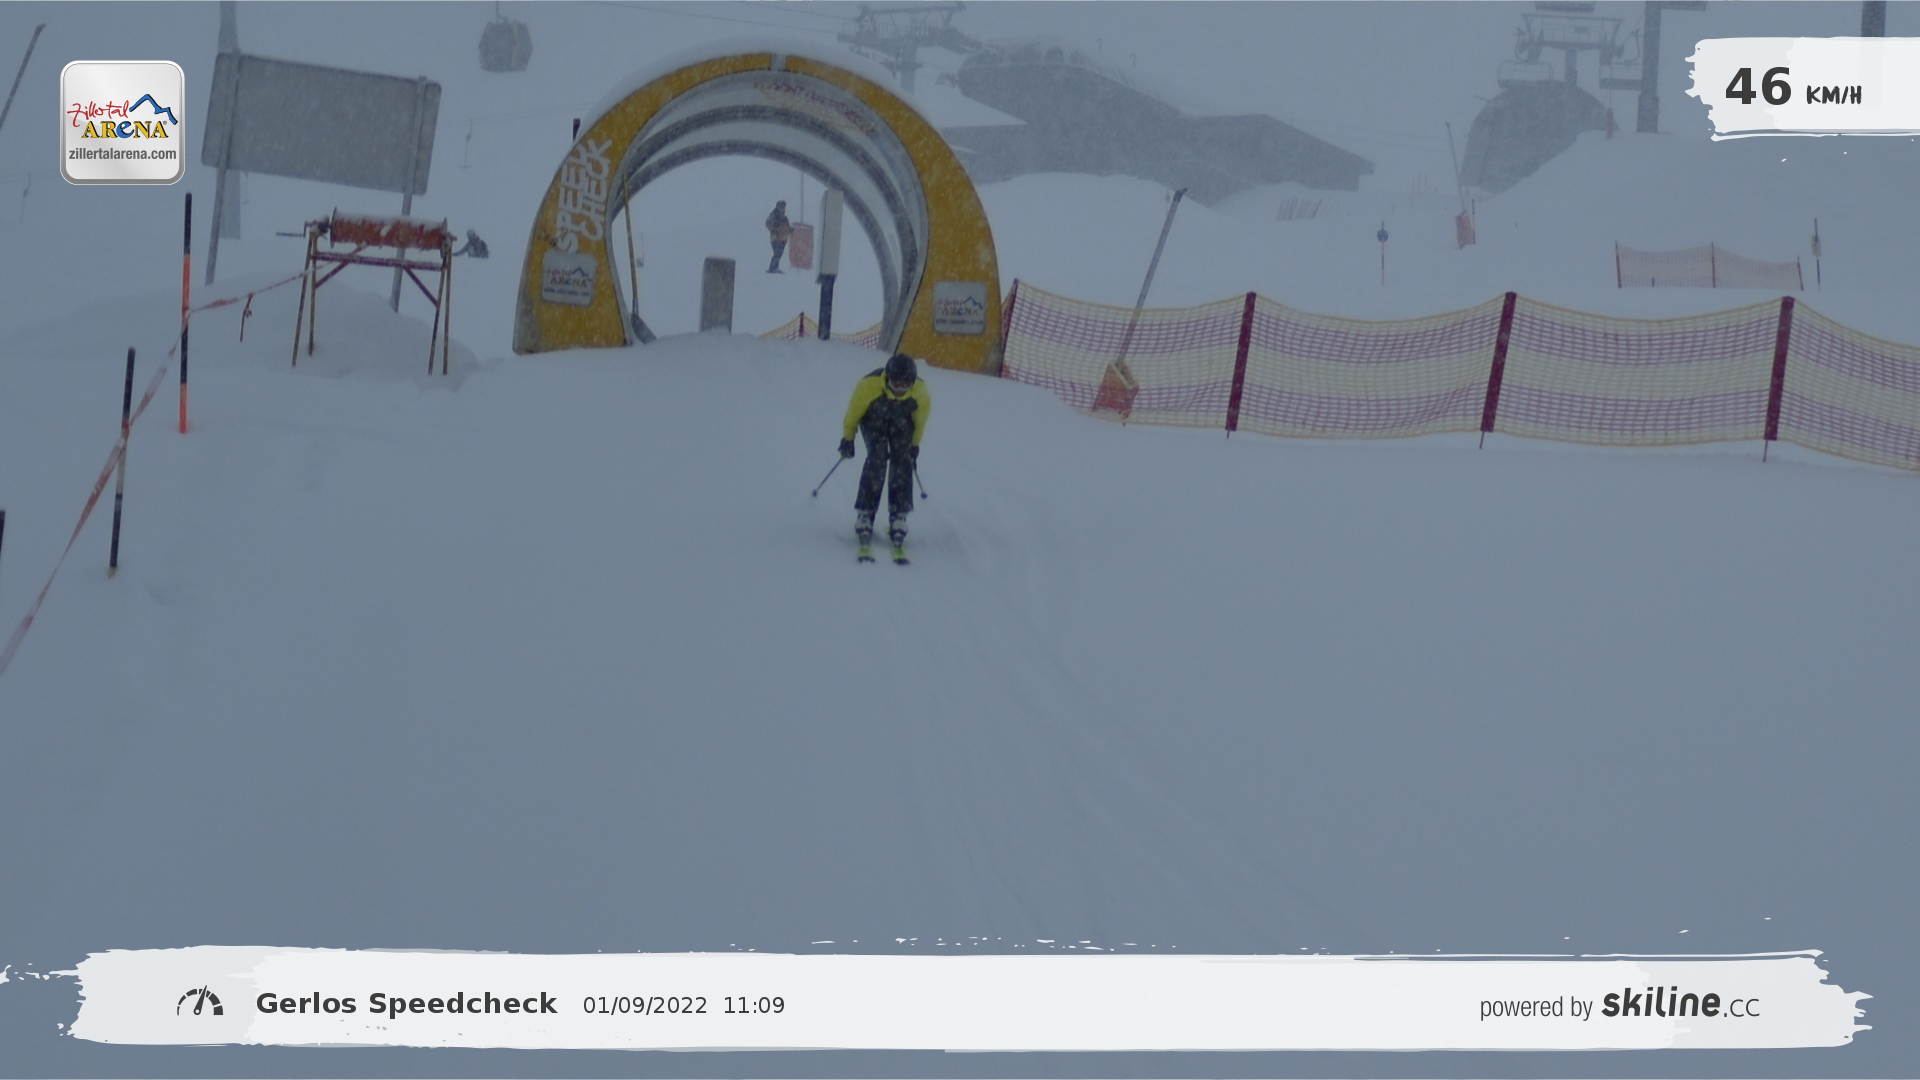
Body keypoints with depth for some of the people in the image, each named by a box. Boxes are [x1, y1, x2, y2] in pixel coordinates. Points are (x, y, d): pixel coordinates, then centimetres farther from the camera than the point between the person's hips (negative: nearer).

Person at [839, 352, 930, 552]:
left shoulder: (920, 392, -30)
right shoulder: (869, 385, -37)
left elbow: (920, 421, -7)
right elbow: (854, 410, -16)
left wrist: (914, 445, 6)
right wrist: (847, 437, -4)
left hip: (902, 424, 2)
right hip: (874, 420, -2)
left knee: (902, 462, -16)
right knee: (877, 459, -22)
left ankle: (898, 516, -12)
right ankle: (864, 514, -20)